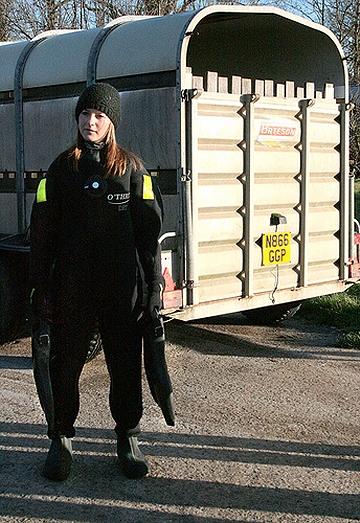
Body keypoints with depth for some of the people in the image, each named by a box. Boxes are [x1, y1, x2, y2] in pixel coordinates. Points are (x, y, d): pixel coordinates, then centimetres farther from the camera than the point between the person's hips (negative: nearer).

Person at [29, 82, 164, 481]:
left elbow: (149, 230, 3)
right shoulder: (62, 168, 5)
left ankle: (128, 438, 23)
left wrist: (154, 284, -2)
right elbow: (43, 231, 4)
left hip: (121, 285, 0)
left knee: (125, 362, 6)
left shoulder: (131, 168, 4)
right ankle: (61, 440, 21)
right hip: (71, 285, 1)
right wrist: (40, 287, -1)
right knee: (65, 362, 6)